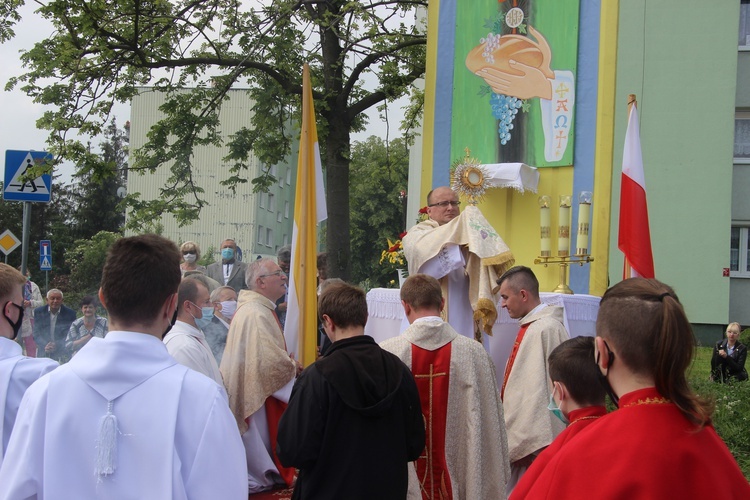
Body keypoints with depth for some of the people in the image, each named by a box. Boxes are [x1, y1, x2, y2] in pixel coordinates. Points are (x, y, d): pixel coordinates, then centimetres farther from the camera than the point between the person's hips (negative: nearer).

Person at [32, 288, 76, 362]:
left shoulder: (70, 313, -1)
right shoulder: (38, 312, 5)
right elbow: (36, 334, 4)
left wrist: (57, 345, -16)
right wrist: (44, 345, -14)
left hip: (62, 354, -2)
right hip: (43, 353, 2)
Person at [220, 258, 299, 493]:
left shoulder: (259, 308, 10)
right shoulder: (256, 314, -24)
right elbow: (269, 363, -30)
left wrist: (286, 360, 6)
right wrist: (292, 367, -10)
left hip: (258, 391, 10)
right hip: (257, 395, -10)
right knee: (259, 435, 1)